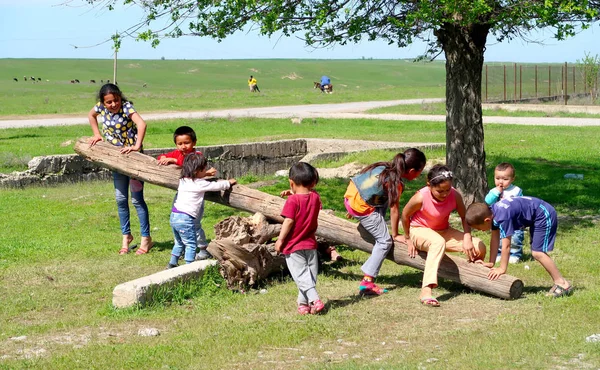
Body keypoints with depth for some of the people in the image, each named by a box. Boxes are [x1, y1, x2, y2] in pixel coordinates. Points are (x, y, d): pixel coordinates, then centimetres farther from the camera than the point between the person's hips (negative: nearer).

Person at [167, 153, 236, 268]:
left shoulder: (183, 181, 11)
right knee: (191, 244, 0)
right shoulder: (200, 184, -9)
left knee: (179, 243, 23)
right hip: (185, 219, -8)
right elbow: (217, 186, 1)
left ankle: (172, 264, 27)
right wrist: (229, 182, 18)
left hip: (174, 215, 8)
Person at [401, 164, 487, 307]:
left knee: (479, 248, -16)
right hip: (419, 230, -5)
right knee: (438, 242, -43)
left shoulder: (455, 196, -17)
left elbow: (464, 217, -6)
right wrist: (408, 239, -1)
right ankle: (426, 290, -53)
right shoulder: (421, 198, -27)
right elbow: (405, 215, -11)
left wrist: (467, 238, -21)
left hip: (444, 231, 5)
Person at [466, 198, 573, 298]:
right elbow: (495, 239, 4)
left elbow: (506, 246, -27)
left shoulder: (502, 217, -31)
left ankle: (562, 284, -8)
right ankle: (559, 282, 16)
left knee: (538, 253, -14)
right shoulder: (491, 212, -4)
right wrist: (491, 263, 5)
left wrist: (502, 269, -21)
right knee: (537, 253, 12)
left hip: (544, 215, -10)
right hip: (537, 217, 10)